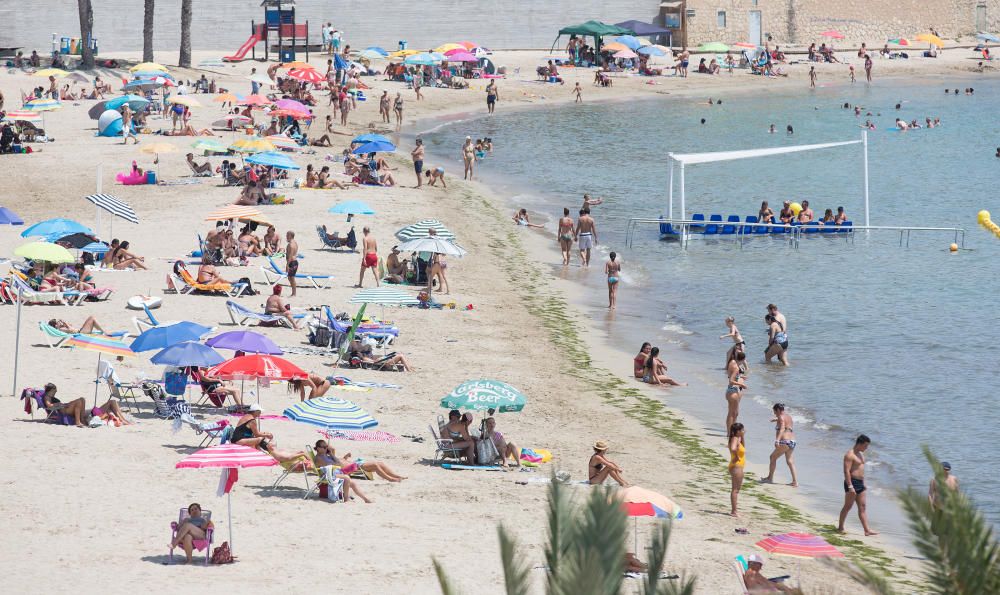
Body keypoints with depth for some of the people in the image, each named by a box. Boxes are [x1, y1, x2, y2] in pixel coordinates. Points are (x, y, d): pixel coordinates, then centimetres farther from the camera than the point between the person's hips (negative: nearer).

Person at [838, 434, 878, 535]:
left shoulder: (860, 454, 17)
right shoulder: (850, 455, -13)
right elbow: (847, 471, -19)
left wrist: (863, 484, 23)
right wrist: (850, 486, -25)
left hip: (860, 483, 9)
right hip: (852, 483, -9)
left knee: (863, 507, 3)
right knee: (848, 506, -1)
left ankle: (867, 530, 0)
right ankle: (840, 527, 11)